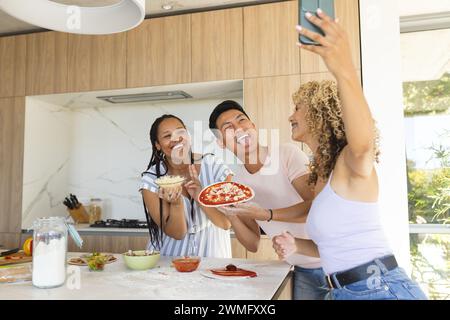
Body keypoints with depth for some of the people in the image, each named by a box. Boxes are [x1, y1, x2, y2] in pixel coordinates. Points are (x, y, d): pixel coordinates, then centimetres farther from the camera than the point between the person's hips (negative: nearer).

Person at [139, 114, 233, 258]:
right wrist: (176, 203, -27)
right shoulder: (151, 180, -10)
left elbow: (227, 223, -10)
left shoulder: (214, 166, -10)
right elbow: (177, 233, -10)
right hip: (170, 255, -1)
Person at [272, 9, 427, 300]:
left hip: (383, 289, -8)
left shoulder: (352, 164, -14)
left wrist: (345, 71, -54)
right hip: (345, 292, 8)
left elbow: (363, 141, -40)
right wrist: (298, 245, 1)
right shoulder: (322, 175, 10)